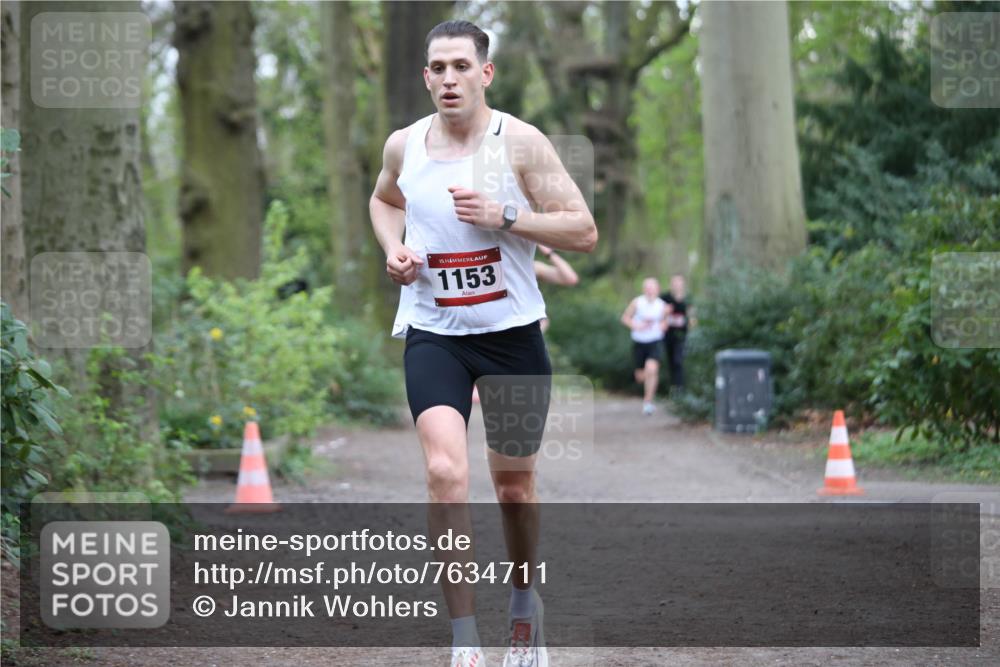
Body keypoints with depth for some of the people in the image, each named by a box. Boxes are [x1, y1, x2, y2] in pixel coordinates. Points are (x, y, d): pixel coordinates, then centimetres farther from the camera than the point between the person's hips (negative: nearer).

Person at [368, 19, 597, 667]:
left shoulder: (521, 142, -9)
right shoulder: (403, 146, 1)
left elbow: (584, 232, -11)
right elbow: (384, 200, 25)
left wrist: (503, 214, -23)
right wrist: (392, 247, 3)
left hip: (511, 332, -1)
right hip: (432, 333, 1)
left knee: (514, 482, 15)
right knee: (446, 473, -20)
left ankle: (525, 601, 42)